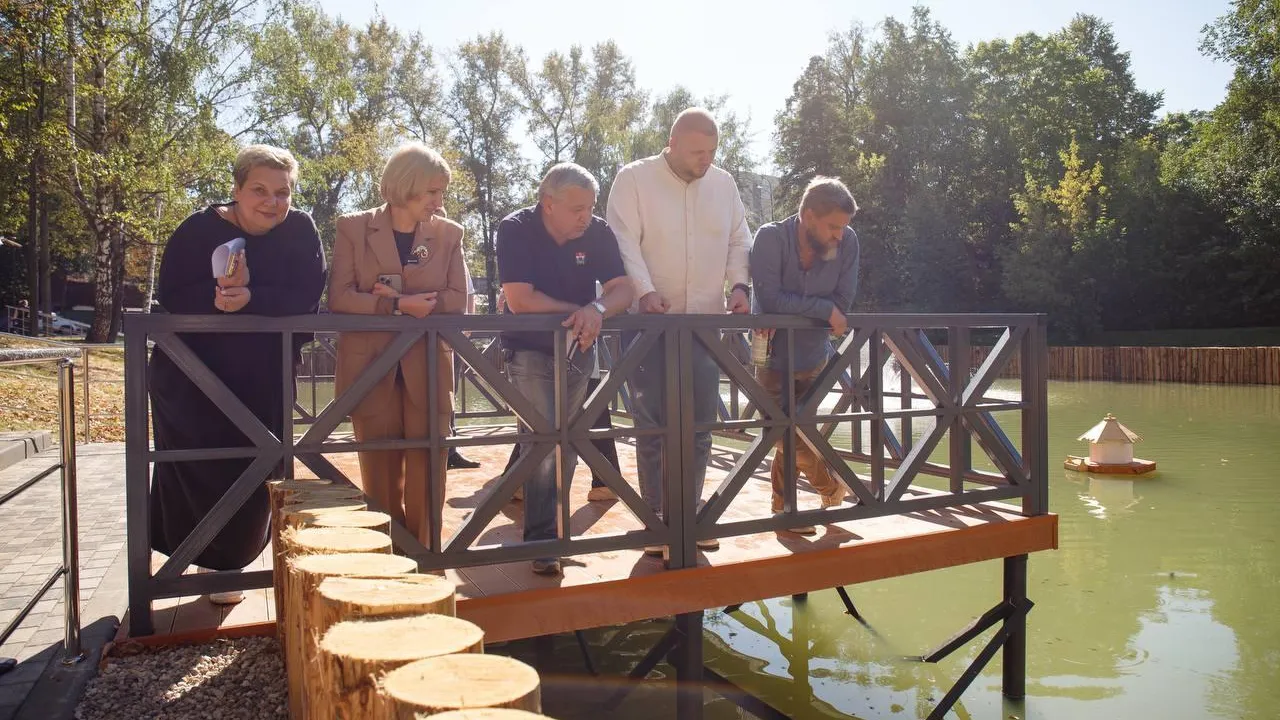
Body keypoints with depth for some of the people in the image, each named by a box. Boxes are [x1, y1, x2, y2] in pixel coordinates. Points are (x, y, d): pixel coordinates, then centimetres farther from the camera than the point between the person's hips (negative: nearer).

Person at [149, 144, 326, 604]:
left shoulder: (300, 231, -5)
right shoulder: (198, 231, -8)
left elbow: (306, 298, -16)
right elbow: (170, 297, -15)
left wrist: (250, 297, -30)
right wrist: (221, 290, -32)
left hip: (263, 380, 1)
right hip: (192, 378, -1)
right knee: (200, 470, 2)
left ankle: (226, 560, 26)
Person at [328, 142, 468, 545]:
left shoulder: (448, 233, 6)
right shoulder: (354, 228, 2)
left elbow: (457, 300, -1)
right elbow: (339, 297, -6)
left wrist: (399, 299, -14)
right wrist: (400, 306, -19)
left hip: (428, 369, 1)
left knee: (426, 475, 1)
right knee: (380, 475, 7)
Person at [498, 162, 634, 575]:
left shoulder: (598, 233, -7)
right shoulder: (516, 230, -18)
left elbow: (623, 290, -11)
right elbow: (518, 299, -26)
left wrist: (596, 310, -33)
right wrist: (578, 313, -21)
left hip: (579, 352, 4)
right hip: (530, 351, -4)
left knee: (567, 444, 10)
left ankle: (554, 528, 27)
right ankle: (542, 541, -4)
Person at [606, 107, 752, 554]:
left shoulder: (723, 184, 11)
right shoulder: (634, 179, -2)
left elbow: (739, 240, 15)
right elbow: (625, 242, -10)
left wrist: (738, 285, -2)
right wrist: (645, 291, -24)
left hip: (706, 321, 4)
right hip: (651, 321, -4)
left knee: (700, 426, 6)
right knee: (654, 425, -1)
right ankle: (657, 518, 9)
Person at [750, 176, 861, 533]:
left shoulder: (847, 242, -12)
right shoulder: (771, 238, -21)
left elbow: (843, 302, -14)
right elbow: (770, 298, -30)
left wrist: (795, 309, -22)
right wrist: (822, 309, -25)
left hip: (814, 355, 3)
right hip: (774, 355, -3)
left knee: (791, 437, 9)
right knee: (790, 436, -3)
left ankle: (783, 510, 27)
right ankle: (831, 487, 24)